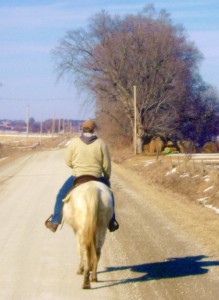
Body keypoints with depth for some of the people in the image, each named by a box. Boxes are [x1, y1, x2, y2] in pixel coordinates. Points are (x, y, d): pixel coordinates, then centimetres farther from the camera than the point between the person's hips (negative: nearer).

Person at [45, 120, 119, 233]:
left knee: (61, 195, 19)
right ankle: (111, 222, 26)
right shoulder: (101, 143, -6)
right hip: (97, 177, 0)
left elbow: (68, 162, 1)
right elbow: (107, 165, -4)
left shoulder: (74, 142, -6)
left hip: (77, 177, 0)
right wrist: (107, 177, 14)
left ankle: (55, 221, 16)